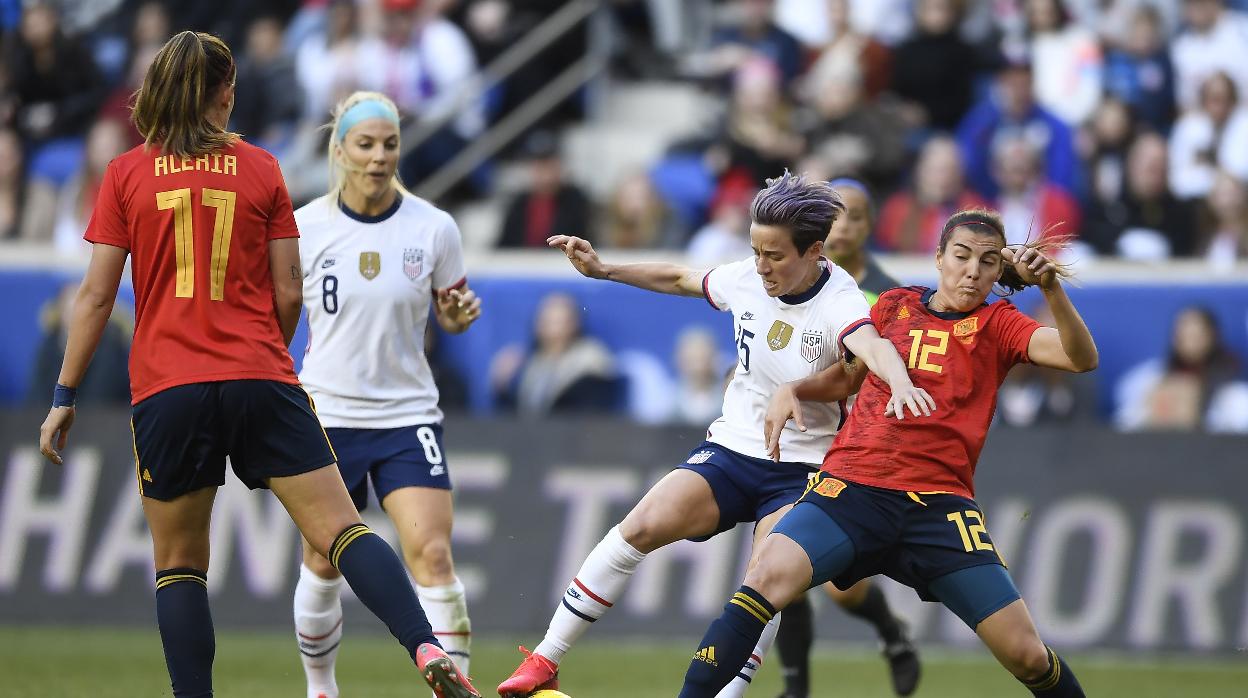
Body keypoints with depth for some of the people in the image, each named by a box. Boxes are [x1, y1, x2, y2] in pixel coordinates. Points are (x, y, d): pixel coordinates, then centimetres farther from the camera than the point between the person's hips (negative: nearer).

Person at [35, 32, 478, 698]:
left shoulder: (126, 175, 4)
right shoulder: (260, 169, 7)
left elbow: (96, 296, 2)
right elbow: (288, 294, 7)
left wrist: (63, 398, 8)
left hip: (167, 391, 0)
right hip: (260, 381, 0)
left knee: (178, 563, 10)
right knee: (341, 527, -5)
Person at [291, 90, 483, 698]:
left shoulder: (434, 229, -3)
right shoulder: (304, 227, -4)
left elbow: (450, 314, 10)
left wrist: (459, 315, -13)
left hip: (408, 414, 0)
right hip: (326, 416, 0)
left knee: (432, 554, -16)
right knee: (323, 563, 7)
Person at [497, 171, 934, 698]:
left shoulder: (839, 303, -20)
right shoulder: (747, 280, -3)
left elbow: (871, 344, -44)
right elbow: (681, 279, 19)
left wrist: (900, 381, -66)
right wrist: (602, 270, 17)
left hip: (800, 473, -3)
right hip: (729, 451, 3)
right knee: (642, 526, -17)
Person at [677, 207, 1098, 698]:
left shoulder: (997, 325, 7)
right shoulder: (895, 305, 14)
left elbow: (1081, 358, -9)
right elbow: (846, 377, 28)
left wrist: (1050, 288, -24)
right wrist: (792, 390, 8)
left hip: (940, 503, -1)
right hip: (853, 486, 1)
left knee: (1026, 654, -7)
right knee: (769, 574, -28)